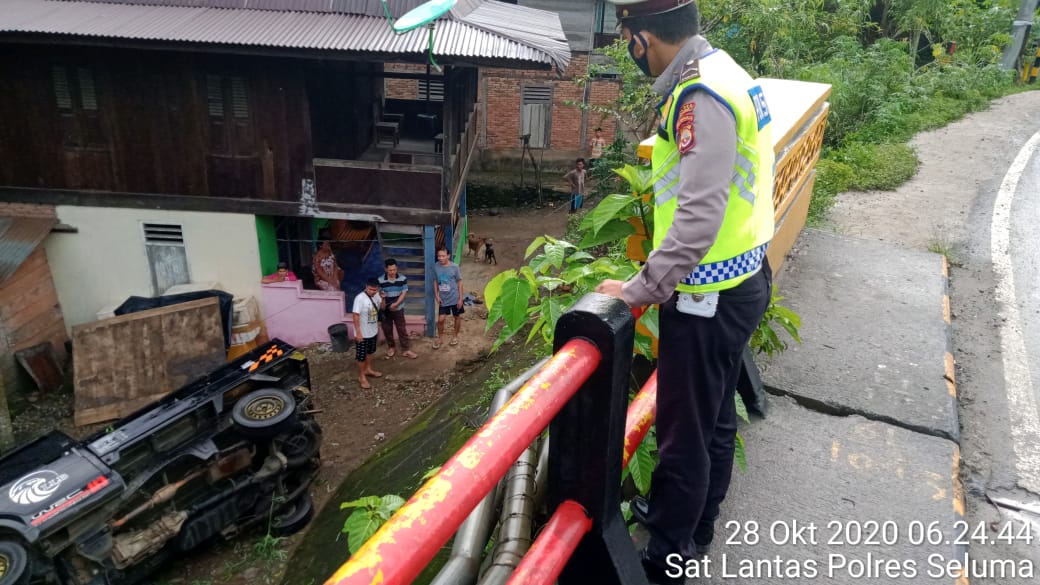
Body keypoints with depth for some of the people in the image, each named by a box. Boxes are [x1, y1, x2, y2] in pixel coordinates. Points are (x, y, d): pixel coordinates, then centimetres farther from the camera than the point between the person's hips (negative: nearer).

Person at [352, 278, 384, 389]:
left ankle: (368, 369, 43)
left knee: (370, 352, 24)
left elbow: (381, 308, 11)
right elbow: (356, 316, -23)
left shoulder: (376, 295, -4)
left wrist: (383, 298, -10)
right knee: (361, 355, 7)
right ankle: (361, 376, 20)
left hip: (373, 331, 7)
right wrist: (358, 332, -23)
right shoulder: (360, 298, -25)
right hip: (363, 333, -7)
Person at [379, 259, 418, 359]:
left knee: (402, 329, 6)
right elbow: (379, 294, -4)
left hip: (398, 309, 0)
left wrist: (396, 304, -19)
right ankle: (391, 348, 32)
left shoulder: (403, 278, -11)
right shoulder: (381, 280, -12)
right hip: (385, 309, 0)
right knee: (387, 330, 13)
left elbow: (404, 293, -9)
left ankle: (405, 349, 17)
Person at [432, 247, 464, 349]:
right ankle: (439, 337, 24)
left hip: (455, 298, -1)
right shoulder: (435, 267, -6)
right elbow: (435, 282, 5)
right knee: (440, 319, 1)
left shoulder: (454, 267, -14)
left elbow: (459, 283, -7)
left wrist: (460, 298, -8)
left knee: (457, 317, 14)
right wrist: (437, 296, -2)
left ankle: (455, 336, 36)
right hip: (443, 299, 1)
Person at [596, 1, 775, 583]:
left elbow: (699, 217, -28)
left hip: (710, 295, -10)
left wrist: (638, 291, -22)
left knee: (685, 431, 4)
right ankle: (695, 523, 43)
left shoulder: (701, 95, -22)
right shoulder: (724, 71, 9)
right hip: (742, 279, 10)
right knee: (715, 414, 23)